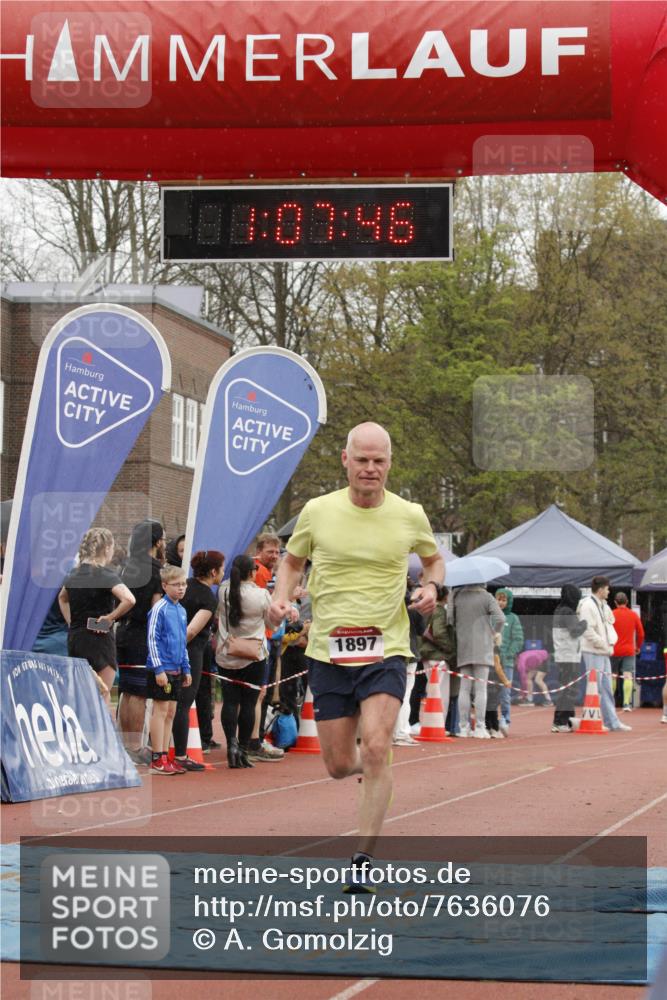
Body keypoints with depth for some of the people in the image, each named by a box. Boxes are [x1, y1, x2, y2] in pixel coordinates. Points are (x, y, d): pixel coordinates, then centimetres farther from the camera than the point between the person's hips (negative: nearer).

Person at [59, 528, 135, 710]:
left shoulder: (75, 572, 9)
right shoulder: (106, 575, -13)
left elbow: (62, 598, 29)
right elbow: (129, 599, -29)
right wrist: (110, 618, -16)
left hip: (74, 637, 7)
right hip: (99, 638, -7)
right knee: (103, 695, -1)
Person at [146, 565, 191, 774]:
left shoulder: (181, 611, 13)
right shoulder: (159, 609, -11)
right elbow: (152, 639, -14)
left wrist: (186, 669, 18)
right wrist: (159, 669, -18)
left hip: (176, 670, 8)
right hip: (161, 671, -8)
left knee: (171, 713, 10)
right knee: (161, 711, -5)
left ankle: (165, 756, 15)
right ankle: (157, 760, -2)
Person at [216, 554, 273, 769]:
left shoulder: (223, 591, -4)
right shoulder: (261, 595, -11)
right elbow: (272, 622, 1)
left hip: (226, 656, 2)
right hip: (254, 657, -2)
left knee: (230, 702, 6)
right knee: (248, 704, 3)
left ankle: (232, 743, -12)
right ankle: (243, 751, 4)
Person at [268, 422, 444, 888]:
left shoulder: (410, 516, 0)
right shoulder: (318, 512, -1)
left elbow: (434, 558, 20)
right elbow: (293, 561, 16)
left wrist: (431, 587, -2)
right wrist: (282, 598, -3)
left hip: (386, 652, -1)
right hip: (328, 653, 1)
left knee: (376, 749, -19)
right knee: (339, 765, 4)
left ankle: (364, 858, -11)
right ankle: (369, 769, 43)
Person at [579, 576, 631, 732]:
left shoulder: (604, 606, 16)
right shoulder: (588, 606, -13)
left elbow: (609, 625, 21)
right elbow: (588, 631, -19)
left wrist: (611, 642, 3)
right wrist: (604, 645, -14)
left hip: (604, 653, 9)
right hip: (593, 653, -9)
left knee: (607, 688, 10)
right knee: (596, 688, -7)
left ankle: (612, 722, 13)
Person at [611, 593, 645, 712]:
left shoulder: (611, 615, -4)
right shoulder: (634, 615, 4)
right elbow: (641, 634, 8)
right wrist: (638, 647, 22)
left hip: (614, 650, 0)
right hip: (629, 651, 0)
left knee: (613, 677, 13)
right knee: (628, 676, -5)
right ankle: (627, 703, -16)